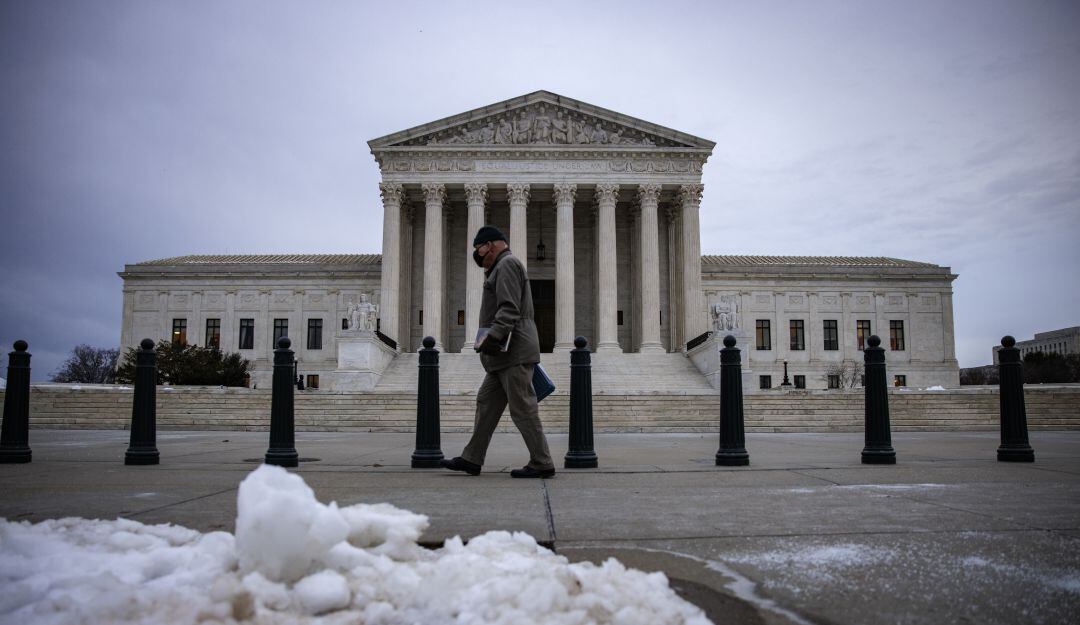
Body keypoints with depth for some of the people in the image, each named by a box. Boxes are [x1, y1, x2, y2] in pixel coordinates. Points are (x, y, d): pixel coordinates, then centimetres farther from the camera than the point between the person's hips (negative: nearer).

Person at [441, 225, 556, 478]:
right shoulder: (502, 267, 25)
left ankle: (542, 464, -2)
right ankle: (472, 459, 14)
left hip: (514, 353, -11)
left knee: (523, 408, -8)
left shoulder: (507, 264, -8)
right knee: (487, 403, 10)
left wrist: (492, 336, -26)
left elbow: (509, 309, -21)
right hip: (505, 355, 11)